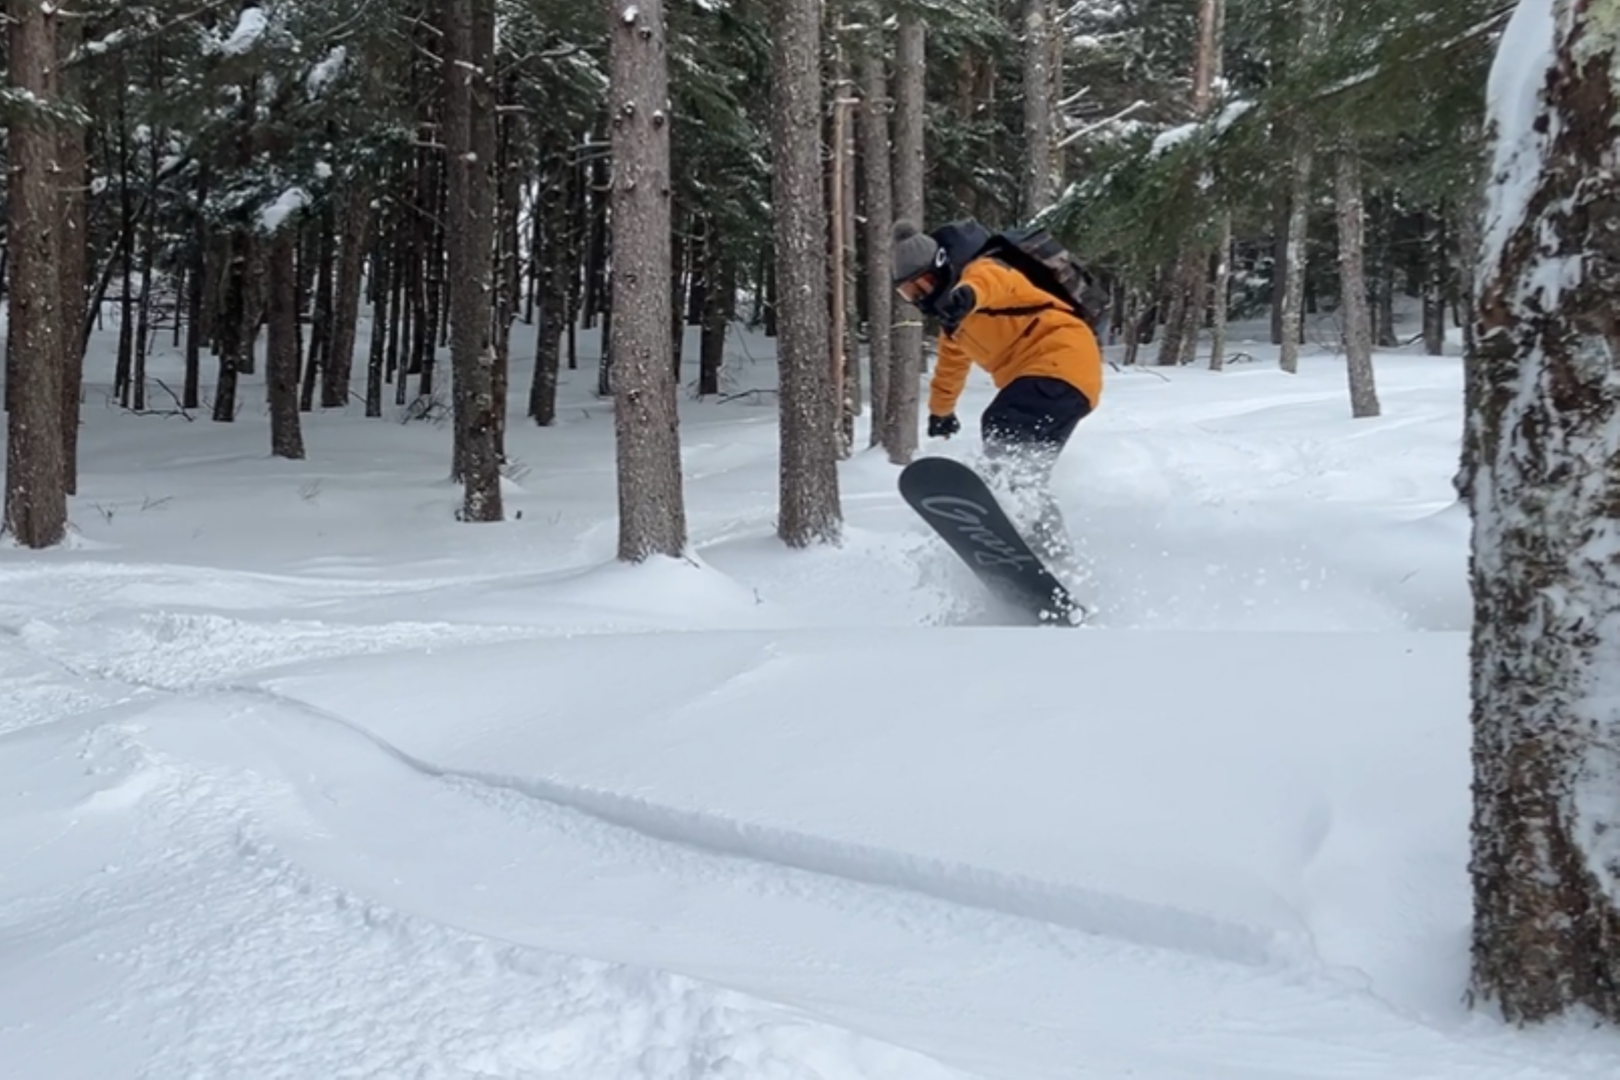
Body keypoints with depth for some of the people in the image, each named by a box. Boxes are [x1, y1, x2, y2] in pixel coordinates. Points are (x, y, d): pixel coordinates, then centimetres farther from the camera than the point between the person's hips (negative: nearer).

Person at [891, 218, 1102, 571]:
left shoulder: (981, 269, -6)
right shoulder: (955, 321, 25)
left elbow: (989, 280, -34)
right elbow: (951, 365, 45)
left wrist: (966, 294, -57)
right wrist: (940, 412, 59)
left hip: (1062, 359, -11)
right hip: (1040, 374, 11)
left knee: (1001, 428, -33)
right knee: (1025, 476, 12)